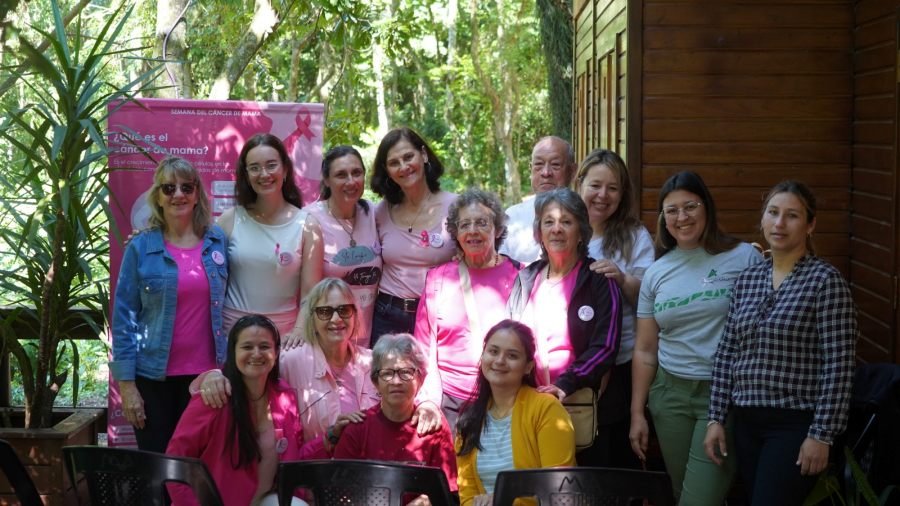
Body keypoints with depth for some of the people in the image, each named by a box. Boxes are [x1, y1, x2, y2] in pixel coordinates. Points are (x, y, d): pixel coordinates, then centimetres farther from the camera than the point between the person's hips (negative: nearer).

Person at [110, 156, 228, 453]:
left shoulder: (218, 242, 4)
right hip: (154, 376, -2)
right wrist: (126, 383, -8)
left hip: (206, 373, 2)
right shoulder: (140, 248, -3)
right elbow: (124, 316, -3)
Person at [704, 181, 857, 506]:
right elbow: (727, 353, 12)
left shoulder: (826, 281, -8)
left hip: (796, 424, -6)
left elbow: (838, 366, -11)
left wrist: (822, 434, -14)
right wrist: (716, 417, 6)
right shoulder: (746, 279, 9)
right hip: (746, 422, 6)